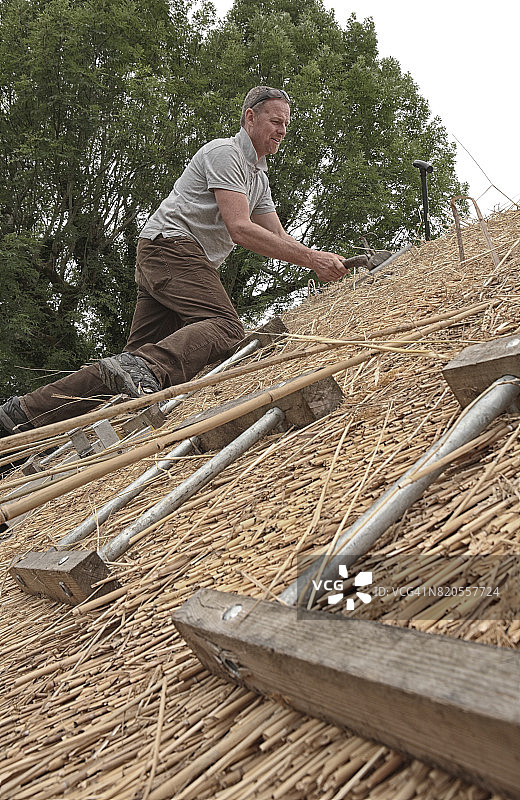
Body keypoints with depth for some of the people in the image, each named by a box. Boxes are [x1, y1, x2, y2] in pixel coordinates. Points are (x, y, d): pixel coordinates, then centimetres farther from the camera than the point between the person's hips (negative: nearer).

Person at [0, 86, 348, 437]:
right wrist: (311, 258, -19)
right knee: (225, 326, -27)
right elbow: (239, 228, -17)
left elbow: (278, 237, 23)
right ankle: (147, 369, -47)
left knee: (140, 352, 1)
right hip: (171, 243, -9)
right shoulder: (225, 152, -5)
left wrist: (323, 260, 8)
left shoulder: (259, 176, 26)